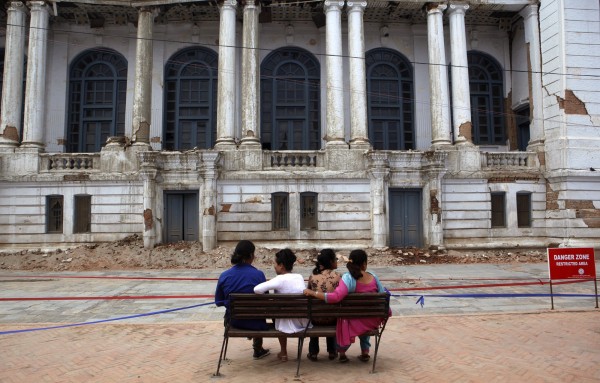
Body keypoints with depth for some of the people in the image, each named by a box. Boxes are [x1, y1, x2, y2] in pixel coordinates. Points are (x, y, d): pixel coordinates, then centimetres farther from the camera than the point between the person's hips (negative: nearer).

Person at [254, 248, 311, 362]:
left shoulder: (280, 279, -17)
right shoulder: (300, 277, 2)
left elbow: (257, 289, -26)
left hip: (289, 325, -5)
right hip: (306, 323, 5)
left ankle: (283, 353, 34)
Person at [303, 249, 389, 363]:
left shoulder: (348, 278, -22)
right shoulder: (373, 277, -10)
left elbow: (336, 297, -35)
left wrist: (313, 293, -29)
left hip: (355, 321, -3)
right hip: (372, 321, 3)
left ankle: (342, 352, 31)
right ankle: (365, 351, 34)